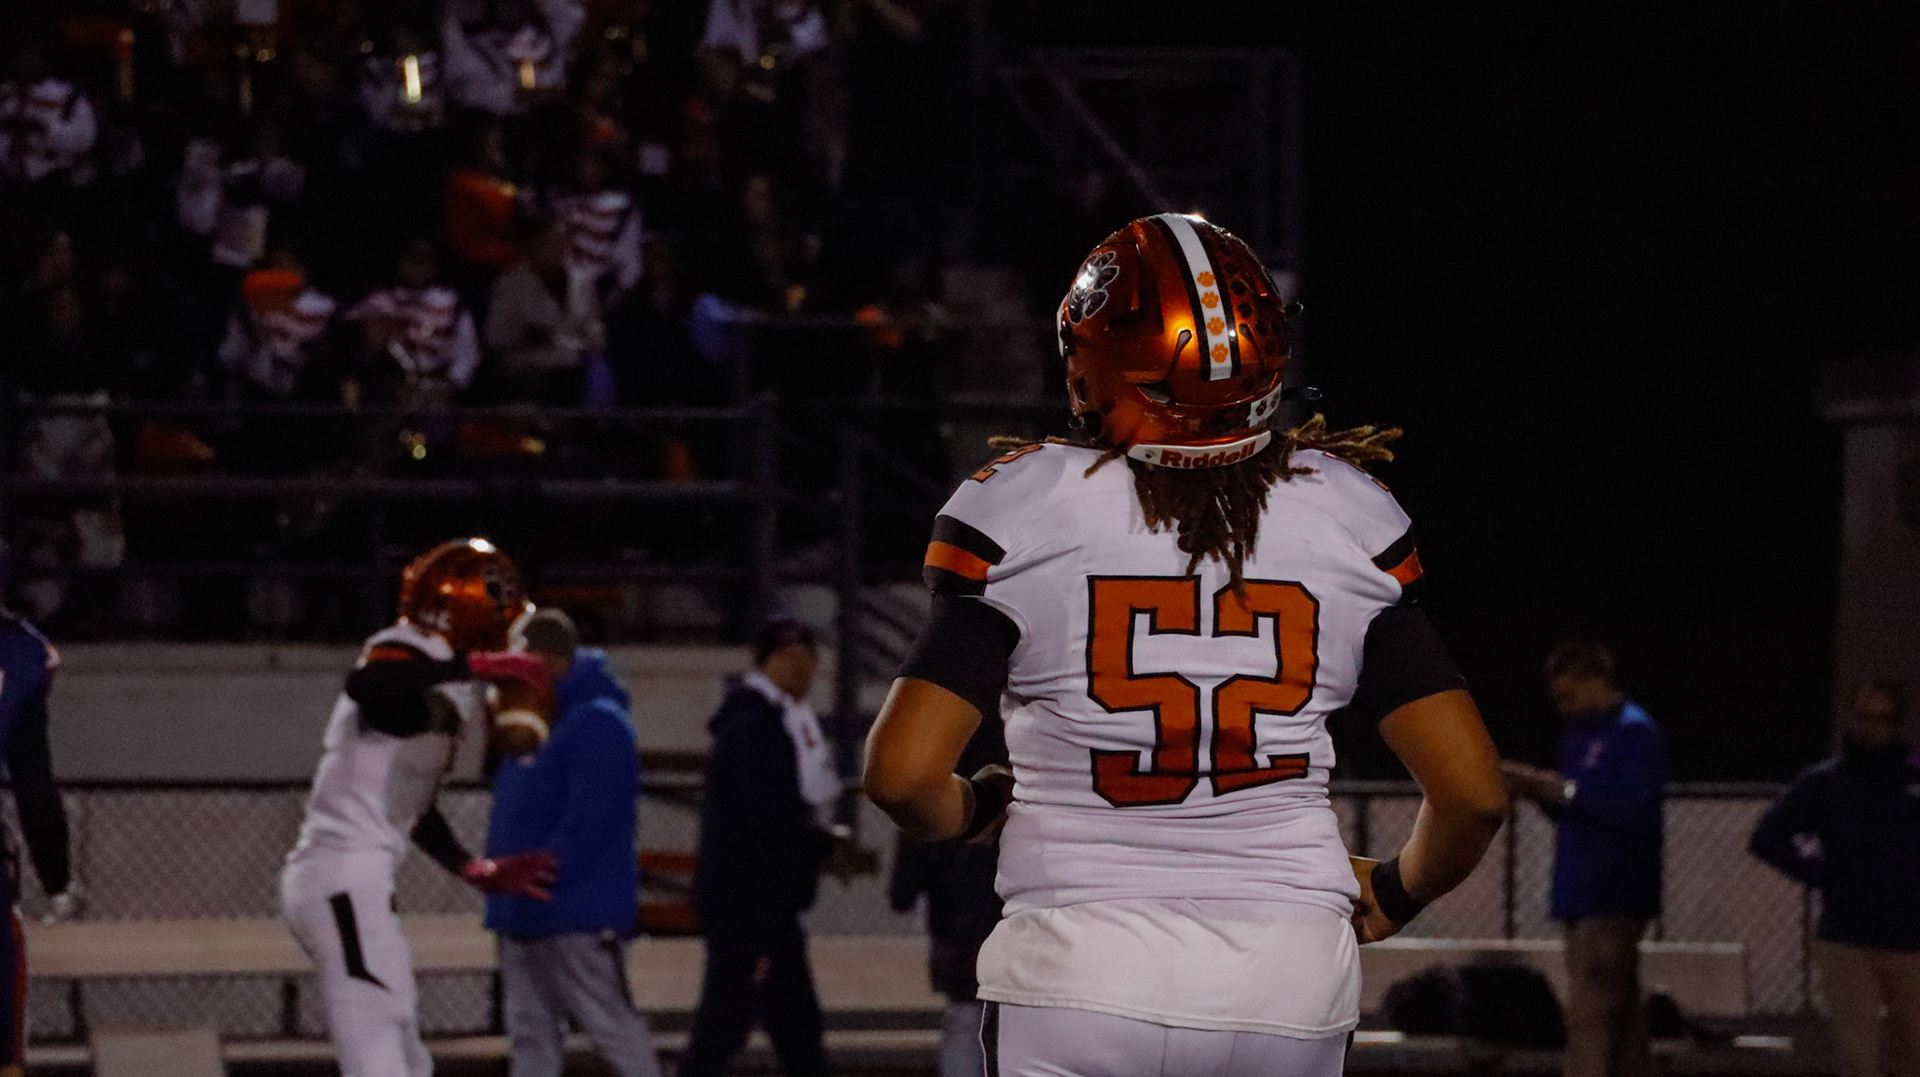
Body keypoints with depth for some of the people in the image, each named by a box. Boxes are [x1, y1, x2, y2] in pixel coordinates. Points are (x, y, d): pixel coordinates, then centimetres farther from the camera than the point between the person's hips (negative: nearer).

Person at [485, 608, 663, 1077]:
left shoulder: (598, 723, -13)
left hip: (580, 918, -9)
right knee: (531, 1035, 8)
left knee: (612, 1025, -7)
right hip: (524, 918, 10)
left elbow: (588, 822, -21)